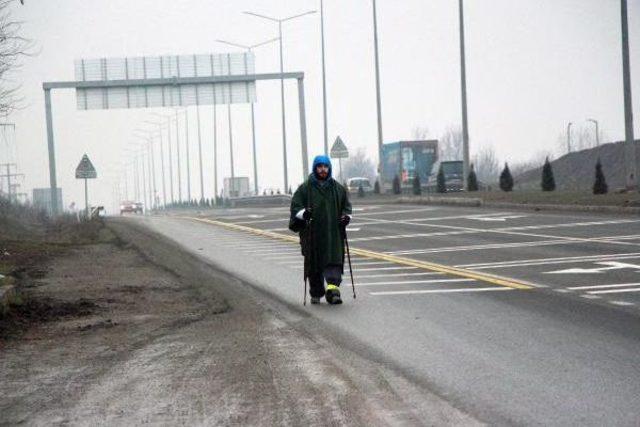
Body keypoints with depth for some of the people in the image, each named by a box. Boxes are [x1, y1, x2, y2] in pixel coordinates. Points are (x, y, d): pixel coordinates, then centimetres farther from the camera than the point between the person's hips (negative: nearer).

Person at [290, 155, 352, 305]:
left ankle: (333, 288, -20)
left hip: (333, 232, 1)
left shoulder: (338, 188, 9)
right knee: (314, 263, 5)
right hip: (312, 233, -1)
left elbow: (346, 205, 16)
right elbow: (295, 205, -2)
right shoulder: (305, 188, 1)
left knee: (334, 261, -12)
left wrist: (346, 216, -3)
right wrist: (303, 213, -22)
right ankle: (316, 293, 20)